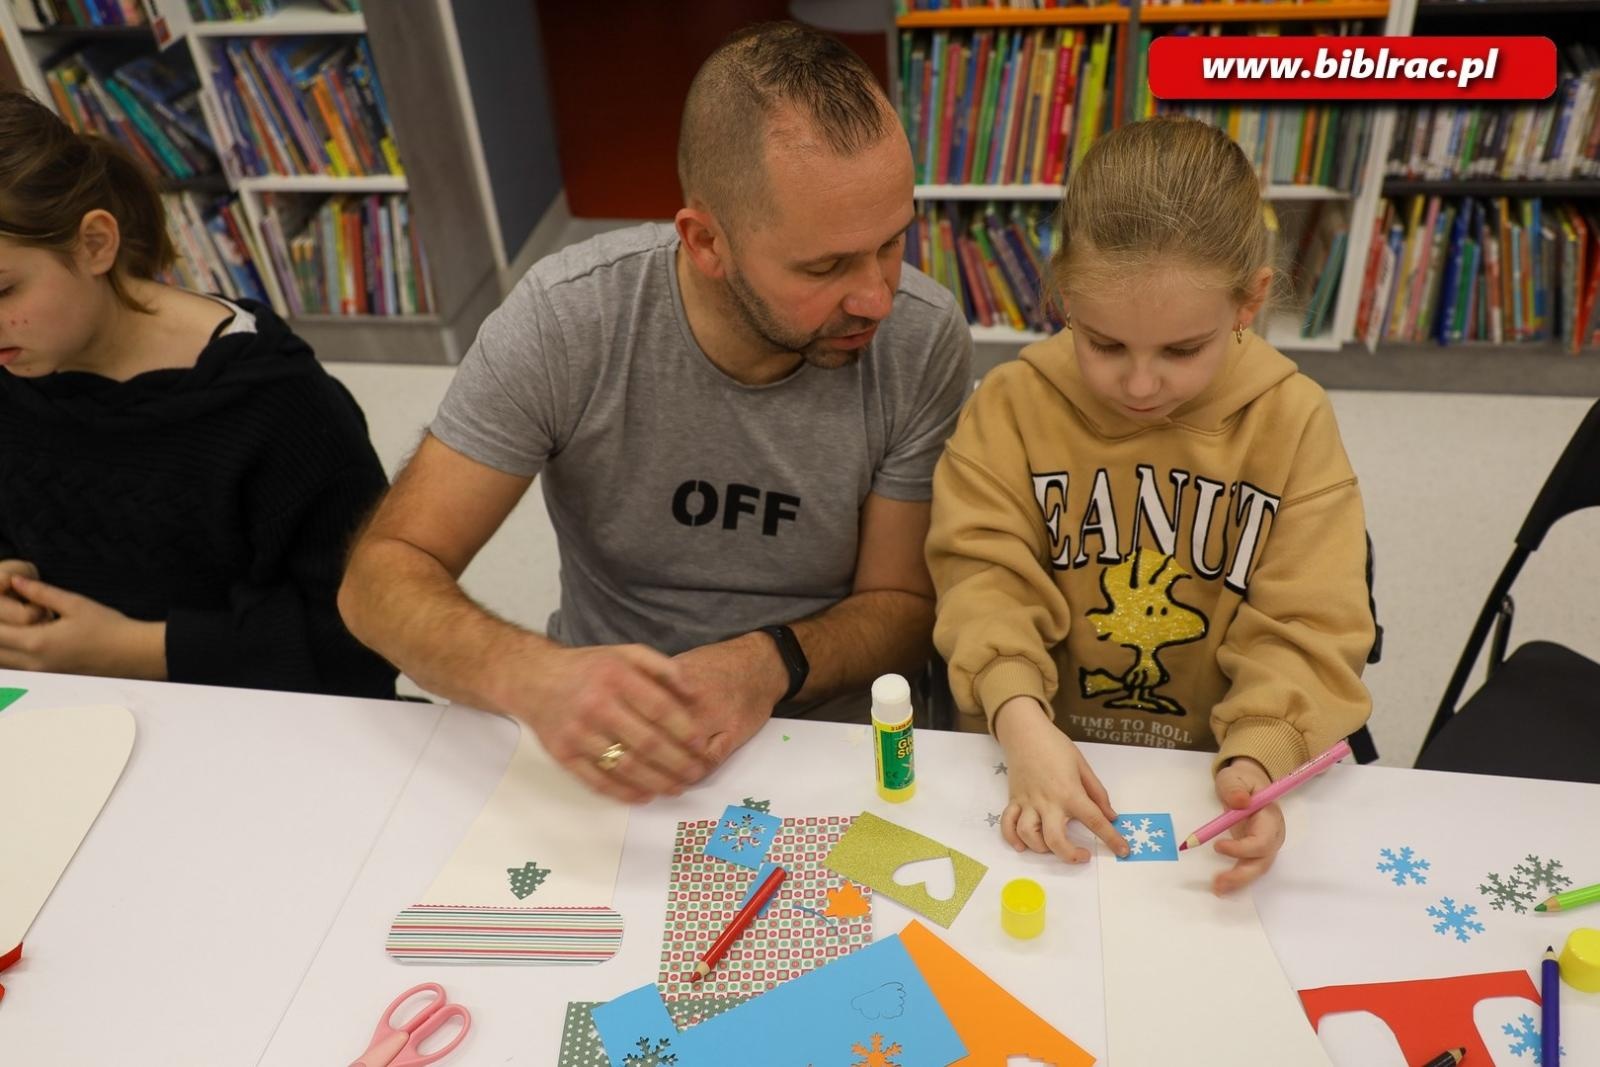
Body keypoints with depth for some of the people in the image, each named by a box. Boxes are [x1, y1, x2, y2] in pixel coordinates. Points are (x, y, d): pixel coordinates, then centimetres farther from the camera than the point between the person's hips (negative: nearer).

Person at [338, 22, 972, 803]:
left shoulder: (923, 341, -16)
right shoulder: (563, 320, -18)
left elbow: (905, 605, -6)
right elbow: (383, 574, -15)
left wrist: (774, 663, -27)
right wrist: (532, 675, -36)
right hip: (598, 745, 2)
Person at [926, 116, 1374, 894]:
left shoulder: (1293, 421, -4)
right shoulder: (1013, 403, -5)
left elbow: (1306, 630, -7)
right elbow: (986, 577, -11)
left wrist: (1256, 758, -25)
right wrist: (1021, 717, -29)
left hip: (1213, 772, 2)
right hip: (1048, 758, -1)